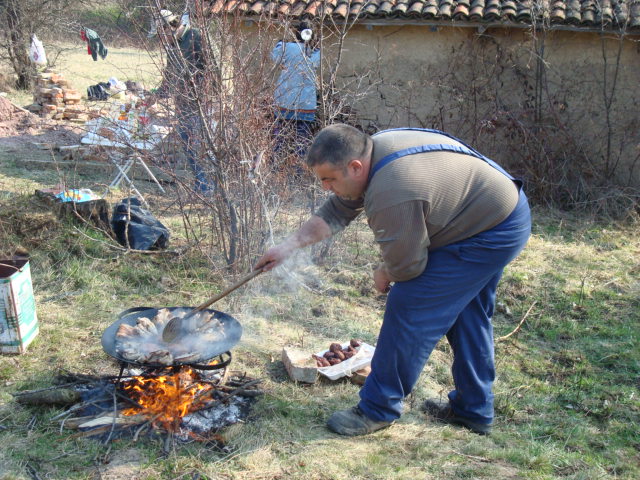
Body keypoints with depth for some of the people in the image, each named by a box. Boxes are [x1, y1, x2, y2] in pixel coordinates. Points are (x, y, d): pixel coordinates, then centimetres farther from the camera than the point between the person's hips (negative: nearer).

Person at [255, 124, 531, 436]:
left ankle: (378, 410, 5)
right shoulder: (372, 151, -2)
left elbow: (405, 266, -21)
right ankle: (474, 411, 33)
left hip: (490, 234, -10)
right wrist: (288, 246, 6)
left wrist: (383, 275, 2)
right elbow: (335, 212, 7)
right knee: (467, 316, 20)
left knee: (409, 308, -8)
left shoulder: (392, 195, -33)